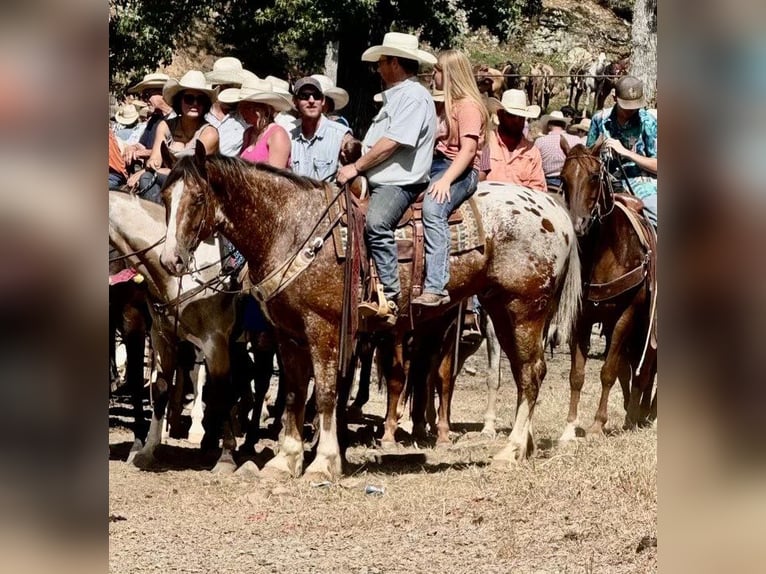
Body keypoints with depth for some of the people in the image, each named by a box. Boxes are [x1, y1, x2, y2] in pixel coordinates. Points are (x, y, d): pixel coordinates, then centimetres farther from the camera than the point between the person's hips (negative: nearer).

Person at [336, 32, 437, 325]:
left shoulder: (414, 97, -12)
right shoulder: (395, 96, 22)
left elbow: (391, 143, -19)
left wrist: (356, 168, -15)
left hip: (399, 183, -12)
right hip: (377, 181, 12)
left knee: (376, 222, -34)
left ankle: (390, 297, -36)